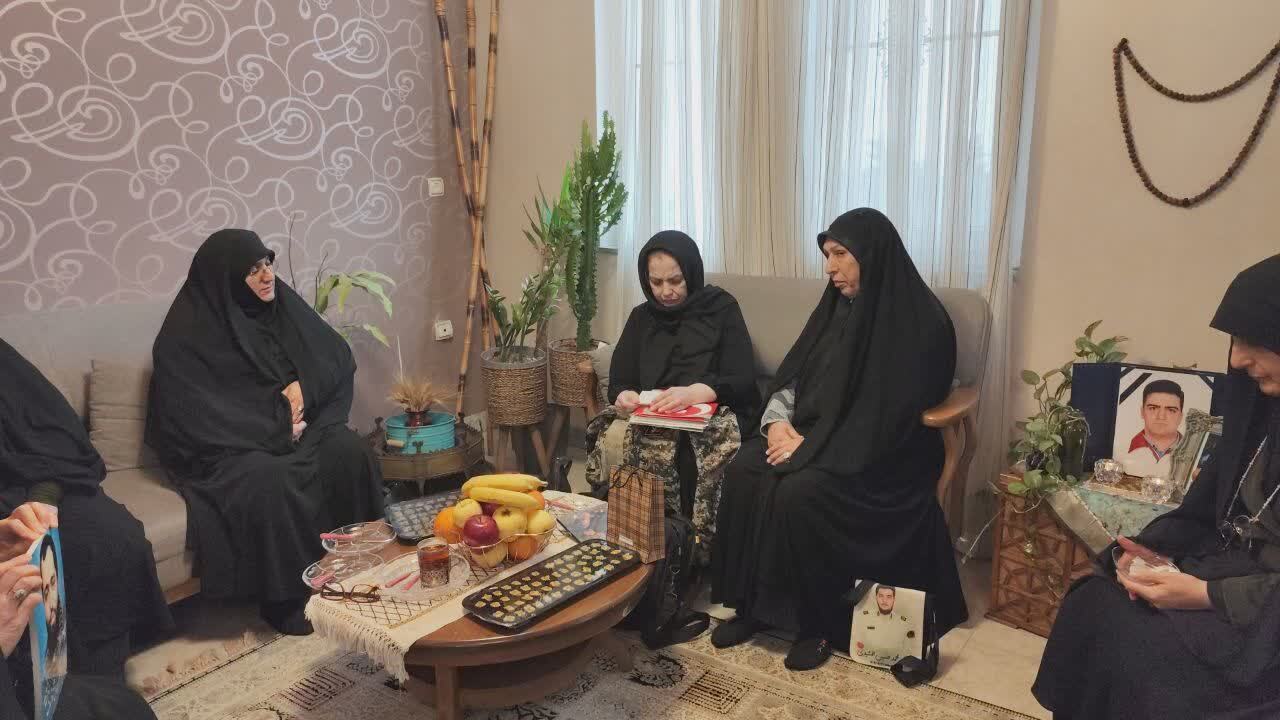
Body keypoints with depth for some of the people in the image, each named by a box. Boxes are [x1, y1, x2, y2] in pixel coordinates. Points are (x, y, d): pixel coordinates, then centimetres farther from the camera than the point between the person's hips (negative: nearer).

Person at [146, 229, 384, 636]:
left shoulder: (282, 305, 5)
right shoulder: (188, 333, -11)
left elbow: (337, 356, 7)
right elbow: (196, 415, -16)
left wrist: (303, 385, -13)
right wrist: (276, 425, -17)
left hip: (295, 425, 5)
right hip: (231, 445, -5)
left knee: (348, 452, -24)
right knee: (269, 481, -36)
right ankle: (284, 598, -19)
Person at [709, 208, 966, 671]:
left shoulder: (919, 320, -12)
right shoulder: (839, 305, 12)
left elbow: (888, 413, -19)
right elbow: (794, 373, 12)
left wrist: (811, 444, -21)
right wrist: (778, 419, -8)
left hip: (881, 454, -7)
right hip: (816, 432, 7)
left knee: (799, 491, -31)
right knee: (744, 471, -18)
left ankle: (819, 621, -11)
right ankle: (755, 604, -6)